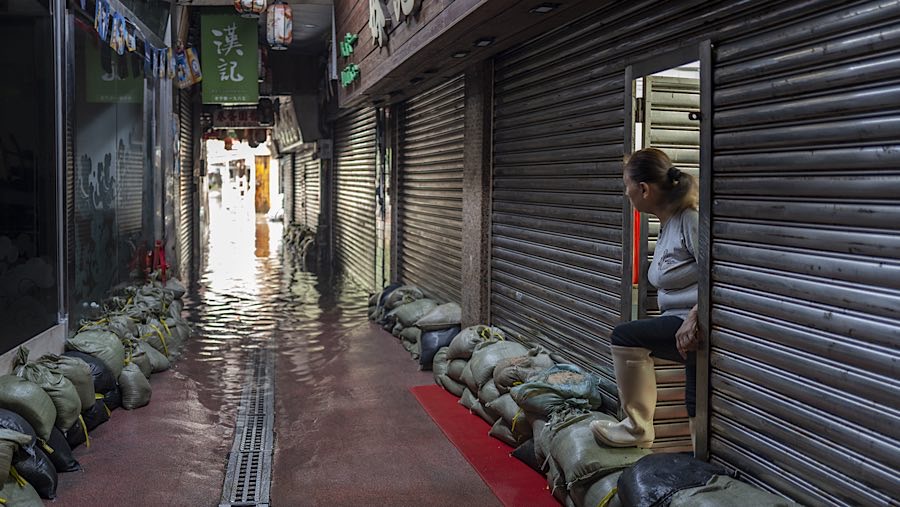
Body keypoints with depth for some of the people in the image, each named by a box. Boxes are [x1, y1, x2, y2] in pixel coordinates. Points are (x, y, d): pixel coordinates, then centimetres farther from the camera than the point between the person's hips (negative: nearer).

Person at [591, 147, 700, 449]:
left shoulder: (690, 219, -18)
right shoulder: (667, 224, 14)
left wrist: (693, 318, -28)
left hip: (697, 325, -11)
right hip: (692, 331, 11)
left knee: (625, 337, -17)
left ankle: (637, 428, -6)